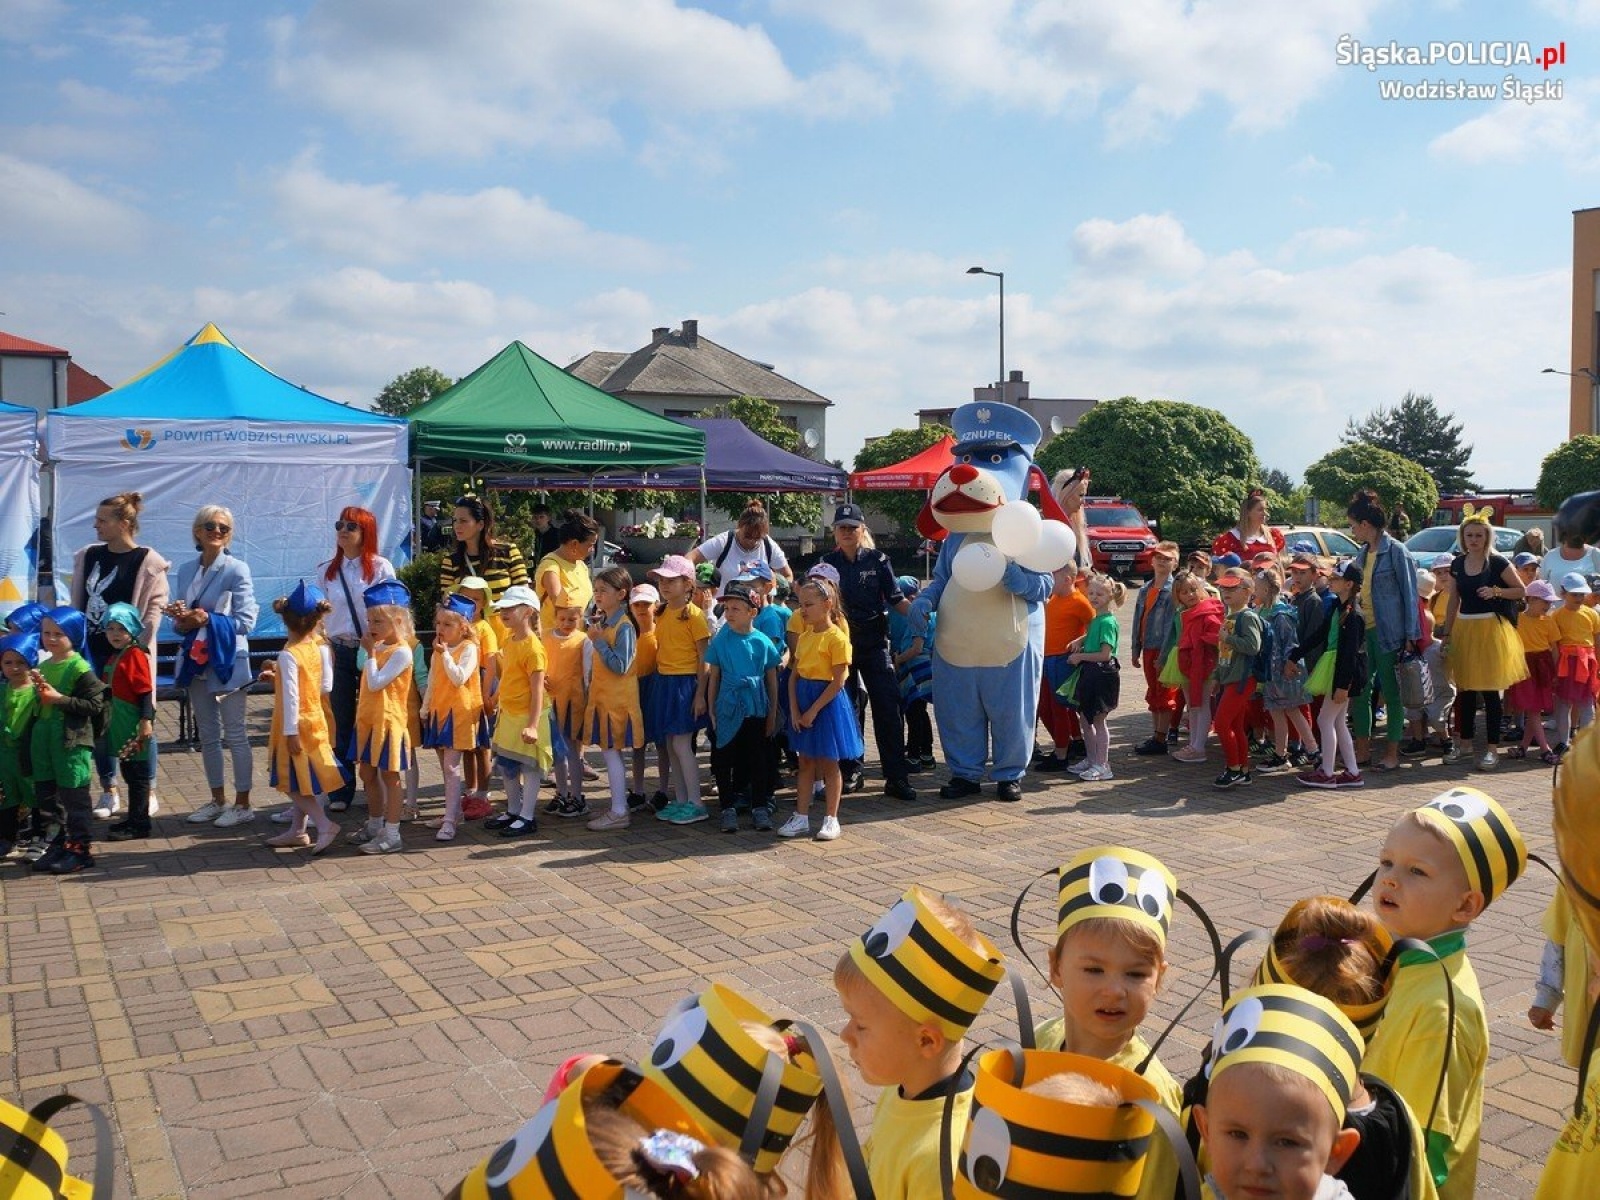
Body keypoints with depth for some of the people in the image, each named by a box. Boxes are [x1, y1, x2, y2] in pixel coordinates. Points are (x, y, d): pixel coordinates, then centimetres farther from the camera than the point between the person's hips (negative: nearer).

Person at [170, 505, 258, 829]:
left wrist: (208, 620, -20)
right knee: (208, 735, 12)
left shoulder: (237, 569, -8)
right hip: (196, 660, 6)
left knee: (235, 734, 0)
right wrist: (182, 621, -9)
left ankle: (243, 804, 8)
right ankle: (218, 800, 23)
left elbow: (246, 621, -13)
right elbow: (181, 621, 13)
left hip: (228, 660, -6)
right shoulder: (186, 570, 10)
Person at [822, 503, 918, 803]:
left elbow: (895, 599, 0)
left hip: (874, 643, -1)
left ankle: (896, 777, -3)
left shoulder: (877, 559, 3)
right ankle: (851, 773, 17)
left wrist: (917, 611, -15)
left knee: (887, 708, -6)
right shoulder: (828, 562, 5)